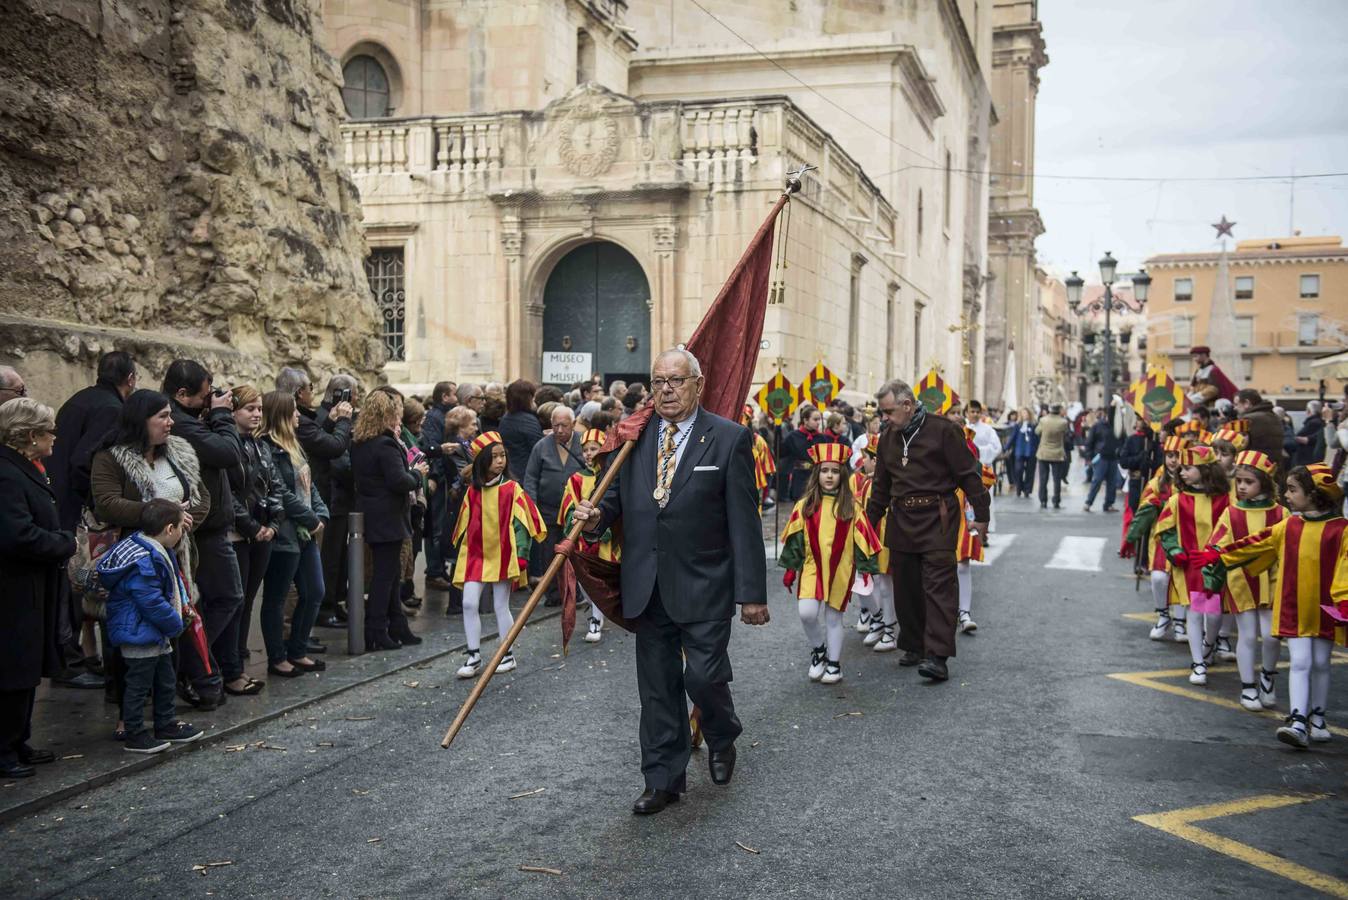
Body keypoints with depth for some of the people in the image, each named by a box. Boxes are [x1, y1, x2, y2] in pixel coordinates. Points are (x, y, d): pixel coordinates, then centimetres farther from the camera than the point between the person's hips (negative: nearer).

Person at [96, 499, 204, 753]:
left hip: (156, 634, 11)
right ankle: (135, 736, 9)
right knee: (139, 684, 0)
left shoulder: (156, 552, 7)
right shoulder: (142, 561, -26)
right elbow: (151, 602, -27)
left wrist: (183, 606, 11)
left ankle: (166, 725, 30)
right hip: (139, 634, -11)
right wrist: (175, 624, -16)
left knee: (165, 680, 18)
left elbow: (172, 584, 22)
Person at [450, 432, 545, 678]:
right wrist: (463, 553, 12)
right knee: (469, 603, -5)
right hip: (476, 555, 3)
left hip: (502, 556, -3)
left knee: (501, 606, 4)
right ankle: (474, 657, 5)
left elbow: (521, 524, -6)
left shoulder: (511, 489, -6)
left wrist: (521, 557, -12)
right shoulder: (473, 491, 4)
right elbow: (465, 525, 12)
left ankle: (508, 655, 19)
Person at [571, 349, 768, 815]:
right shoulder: (633, 436, 6)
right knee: (658, 687, 10)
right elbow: (619, 495, 16)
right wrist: (598, 515, -8)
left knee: (703, 676, -2)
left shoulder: (729, 438, -6)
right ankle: (664, 780, 24)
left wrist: (751, 593, -9)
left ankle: (722, 738, 31)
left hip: (703, 584, -4)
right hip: (647, 585, 4)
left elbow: (744, 521, -7)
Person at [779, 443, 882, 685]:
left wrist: (865, 569, -1)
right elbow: (794, 540, 4)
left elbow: (862, 540, 2)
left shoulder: (851, 508, -2)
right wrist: (790, 569, 4)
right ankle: (818, 649, 14)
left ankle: (834, 663, 23)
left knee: (833, 617, 6)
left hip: (840, 572, 0)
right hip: (812, 568, 1)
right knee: (807, 612, -14)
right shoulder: (805, 506, -1)